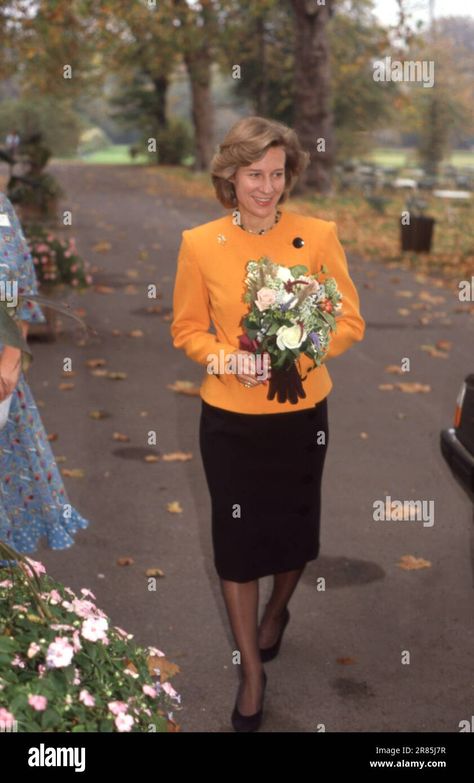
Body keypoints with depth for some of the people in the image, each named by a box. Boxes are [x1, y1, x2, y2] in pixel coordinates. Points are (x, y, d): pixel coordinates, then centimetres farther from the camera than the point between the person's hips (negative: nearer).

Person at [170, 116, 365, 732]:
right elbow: (187, 330, 1)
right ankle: (253, 672, 24)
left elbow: (350, 322, -4)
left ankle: (277, 613, 50)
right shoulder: (200, 244, -7)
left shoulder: (319, 236, -7)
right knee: (236, 539, 6)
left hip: (302, 415, 1)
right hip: (230, 420, 0)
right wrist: (229, 359, -18)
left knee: (294, 529, 17)